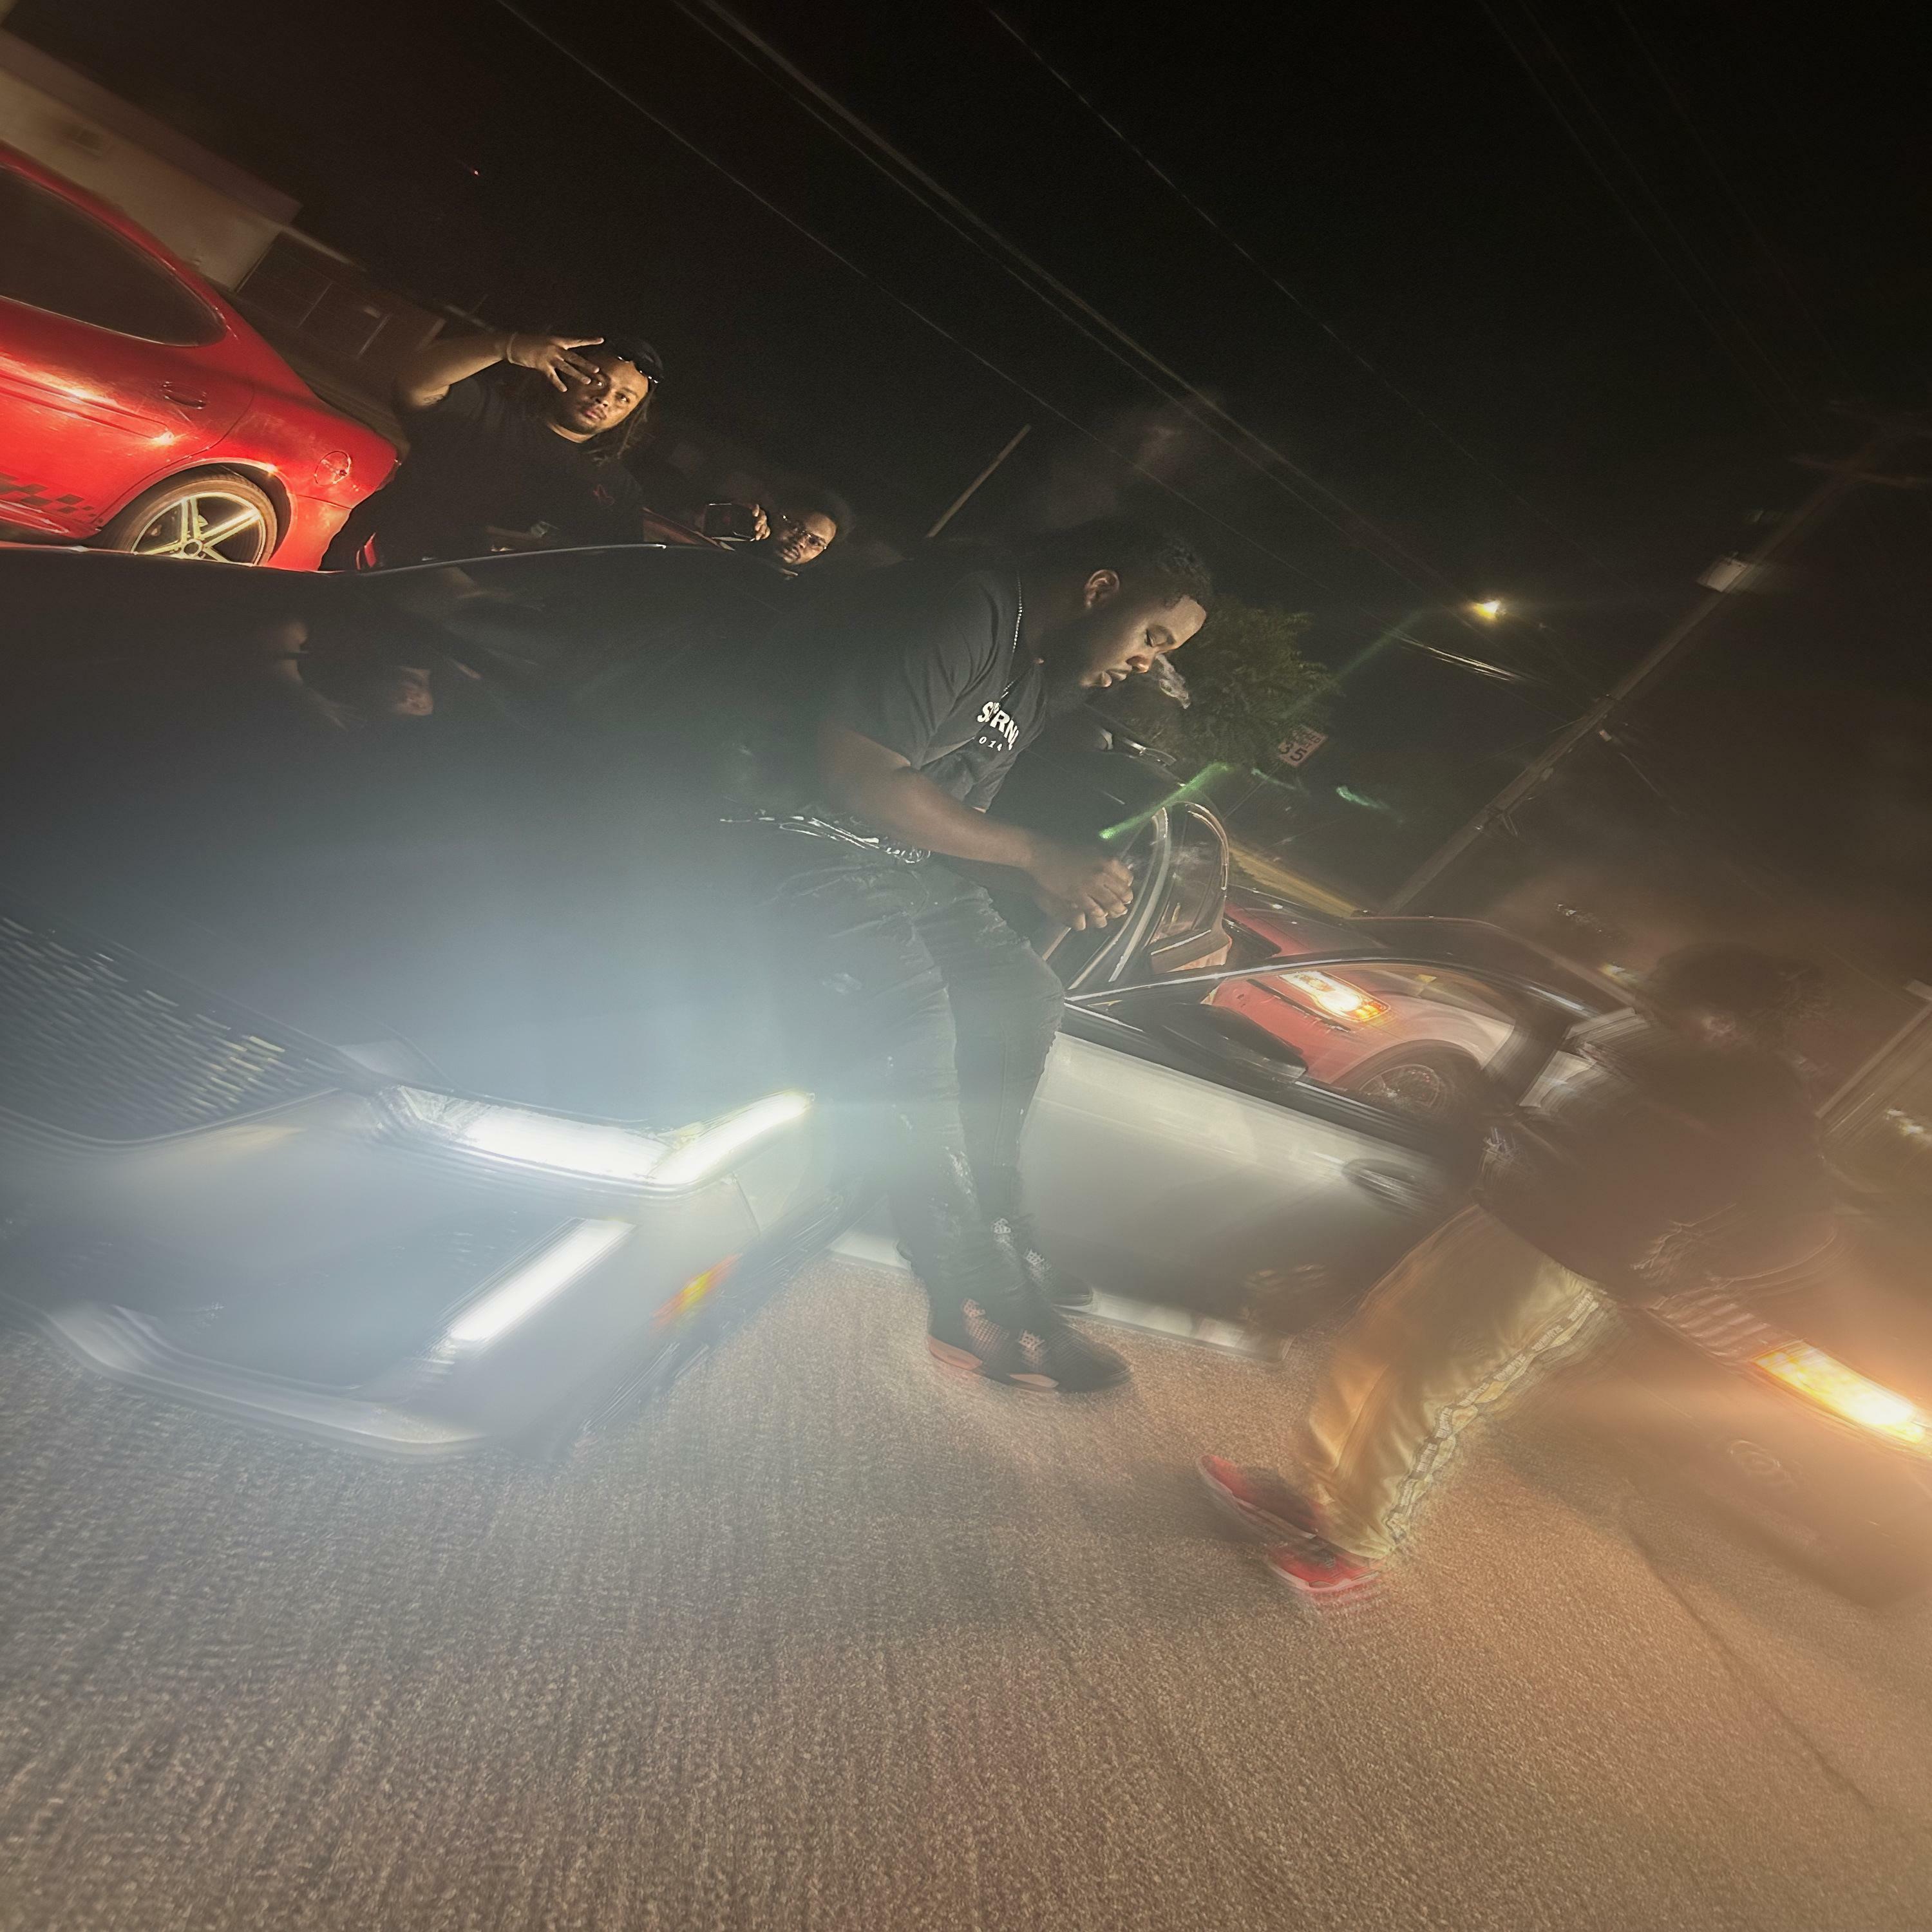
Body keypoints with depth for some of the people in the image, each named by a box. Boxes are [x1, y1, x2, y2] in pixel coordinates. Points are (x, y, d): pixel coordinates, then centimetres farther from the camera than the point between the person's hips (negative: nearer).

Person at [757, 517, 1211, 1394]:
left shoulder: (1043, 672, 11)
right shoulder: (964, 609, -20)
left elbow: (956, 812, 13)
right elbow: (856, 774, -26)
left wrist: (1048, 882, -5)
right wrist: (1035, 855, -22)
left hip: (906, 854, 10)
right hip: (807, 837, -10)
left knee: (1022, 992, 0)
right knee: (905, 1016, -24)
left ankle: (996, 1231, 10)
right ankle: (984, 1307, -13)